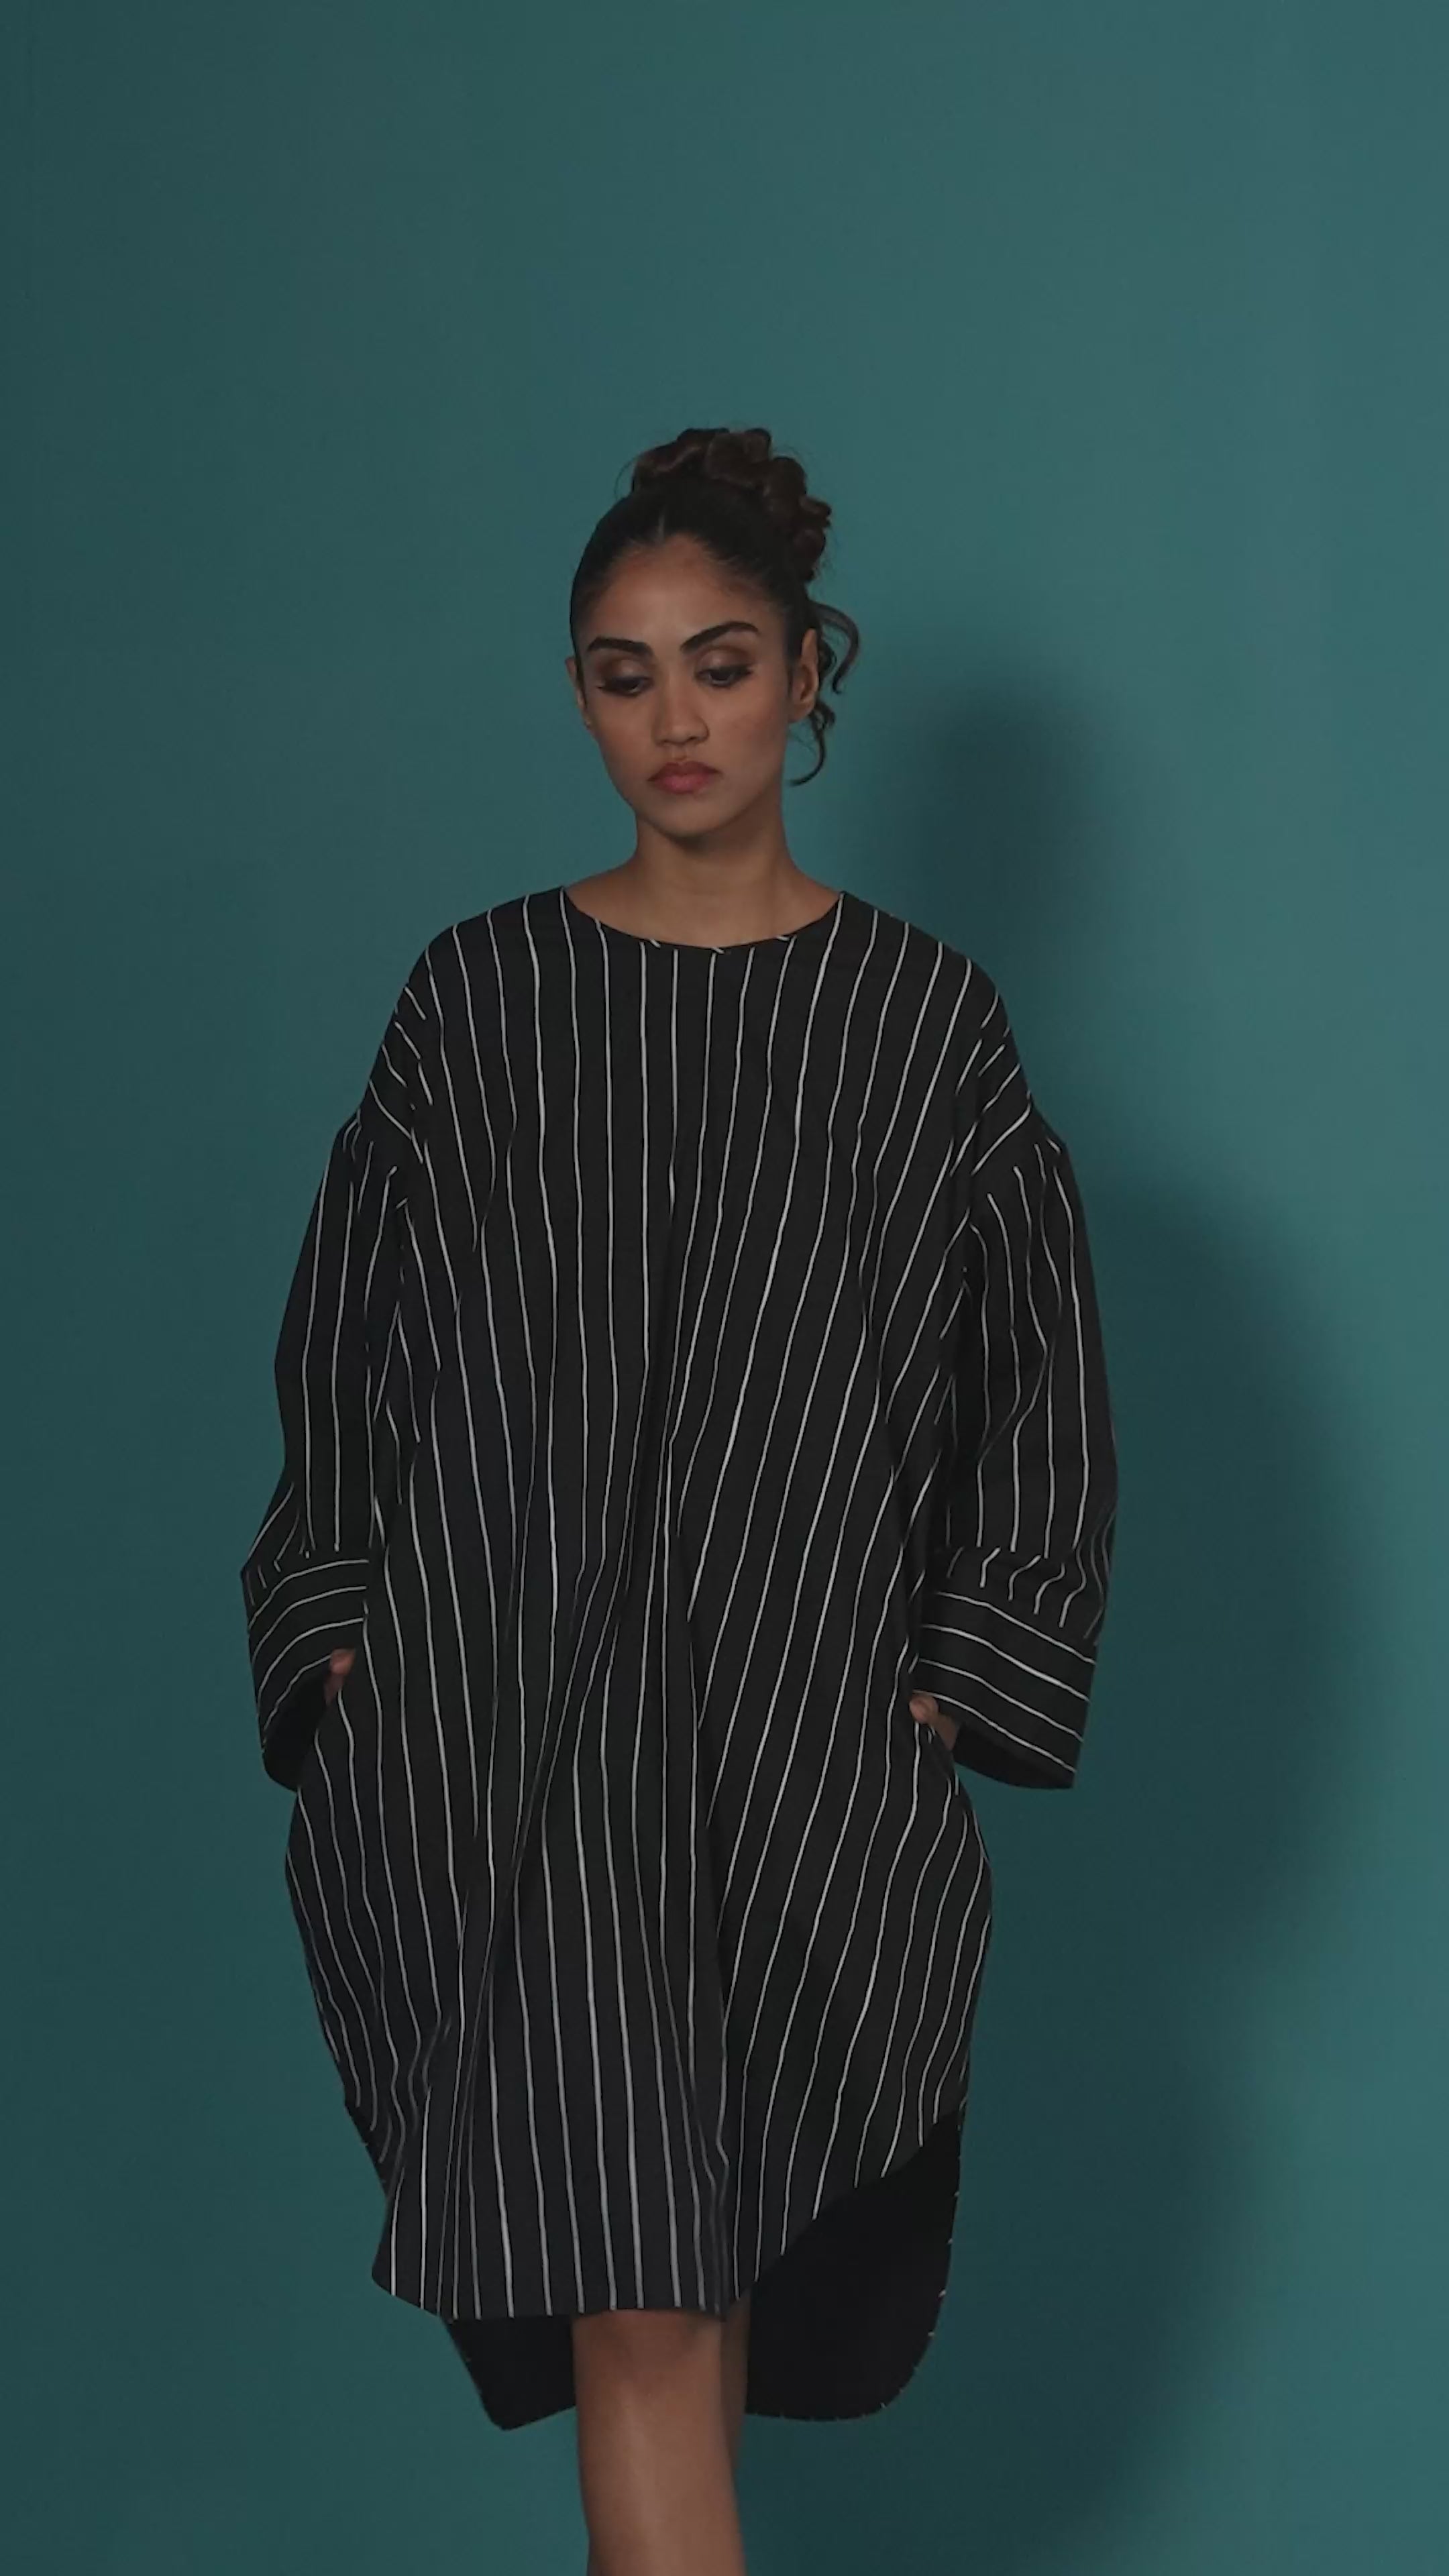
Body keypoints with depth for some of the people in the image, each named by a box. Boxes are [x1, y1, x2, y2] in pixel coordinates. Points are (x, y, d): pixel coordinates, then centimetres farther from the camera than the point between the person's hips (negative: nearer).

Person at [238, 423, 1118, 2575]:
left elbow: (1043, 1391, 5)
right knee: (639, 2309, -8)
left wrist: (950, 1685, -1)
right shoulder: (479, 993, 5)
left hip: (803, 1752, 1)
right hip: (499, 1736, -1)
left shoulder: (922, 1012, 3)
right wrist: (344, 1646, 0)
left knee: (700, 2285, 8)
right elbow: (343, 1351, 9)